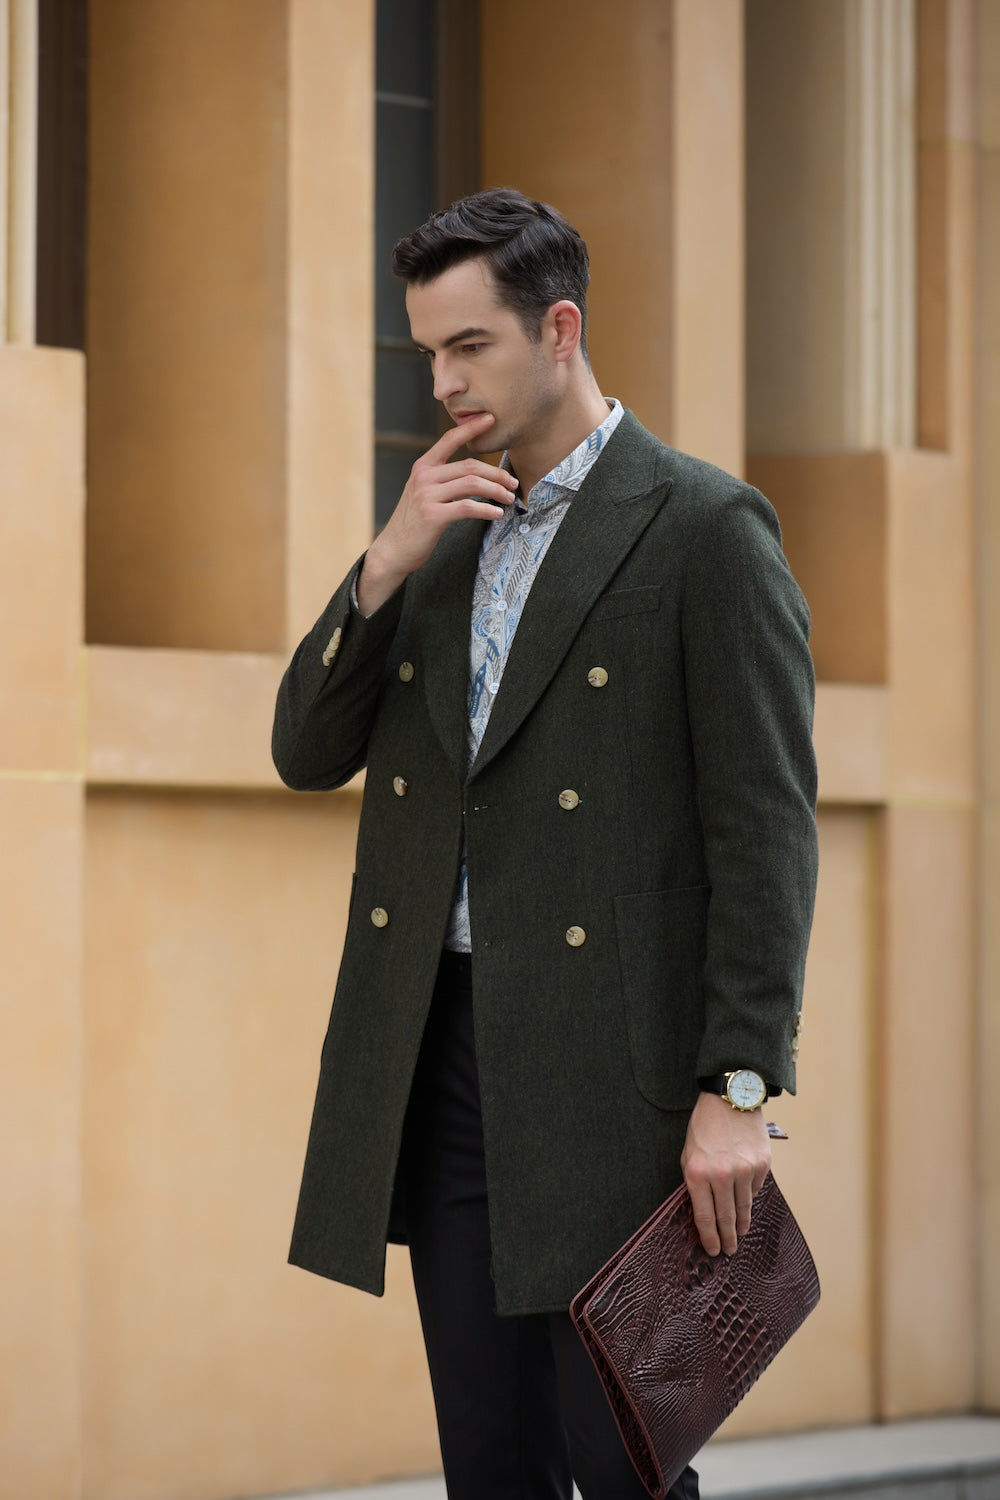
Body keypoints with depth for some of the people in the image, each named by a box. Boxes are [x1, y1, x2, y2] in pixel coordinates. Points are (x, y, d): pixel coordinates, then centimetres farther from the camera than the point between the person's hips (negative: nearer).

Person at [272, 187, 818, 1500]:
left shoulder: (703, 527, -5)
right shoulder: (443, 533, 16)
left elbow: (764, 823, -10)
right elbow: (310, 753, 11)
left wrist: (739, 1089, -16)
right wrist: (387, 566, -4)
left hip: (611, 1064, -6)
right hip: (443, 1051, 6)